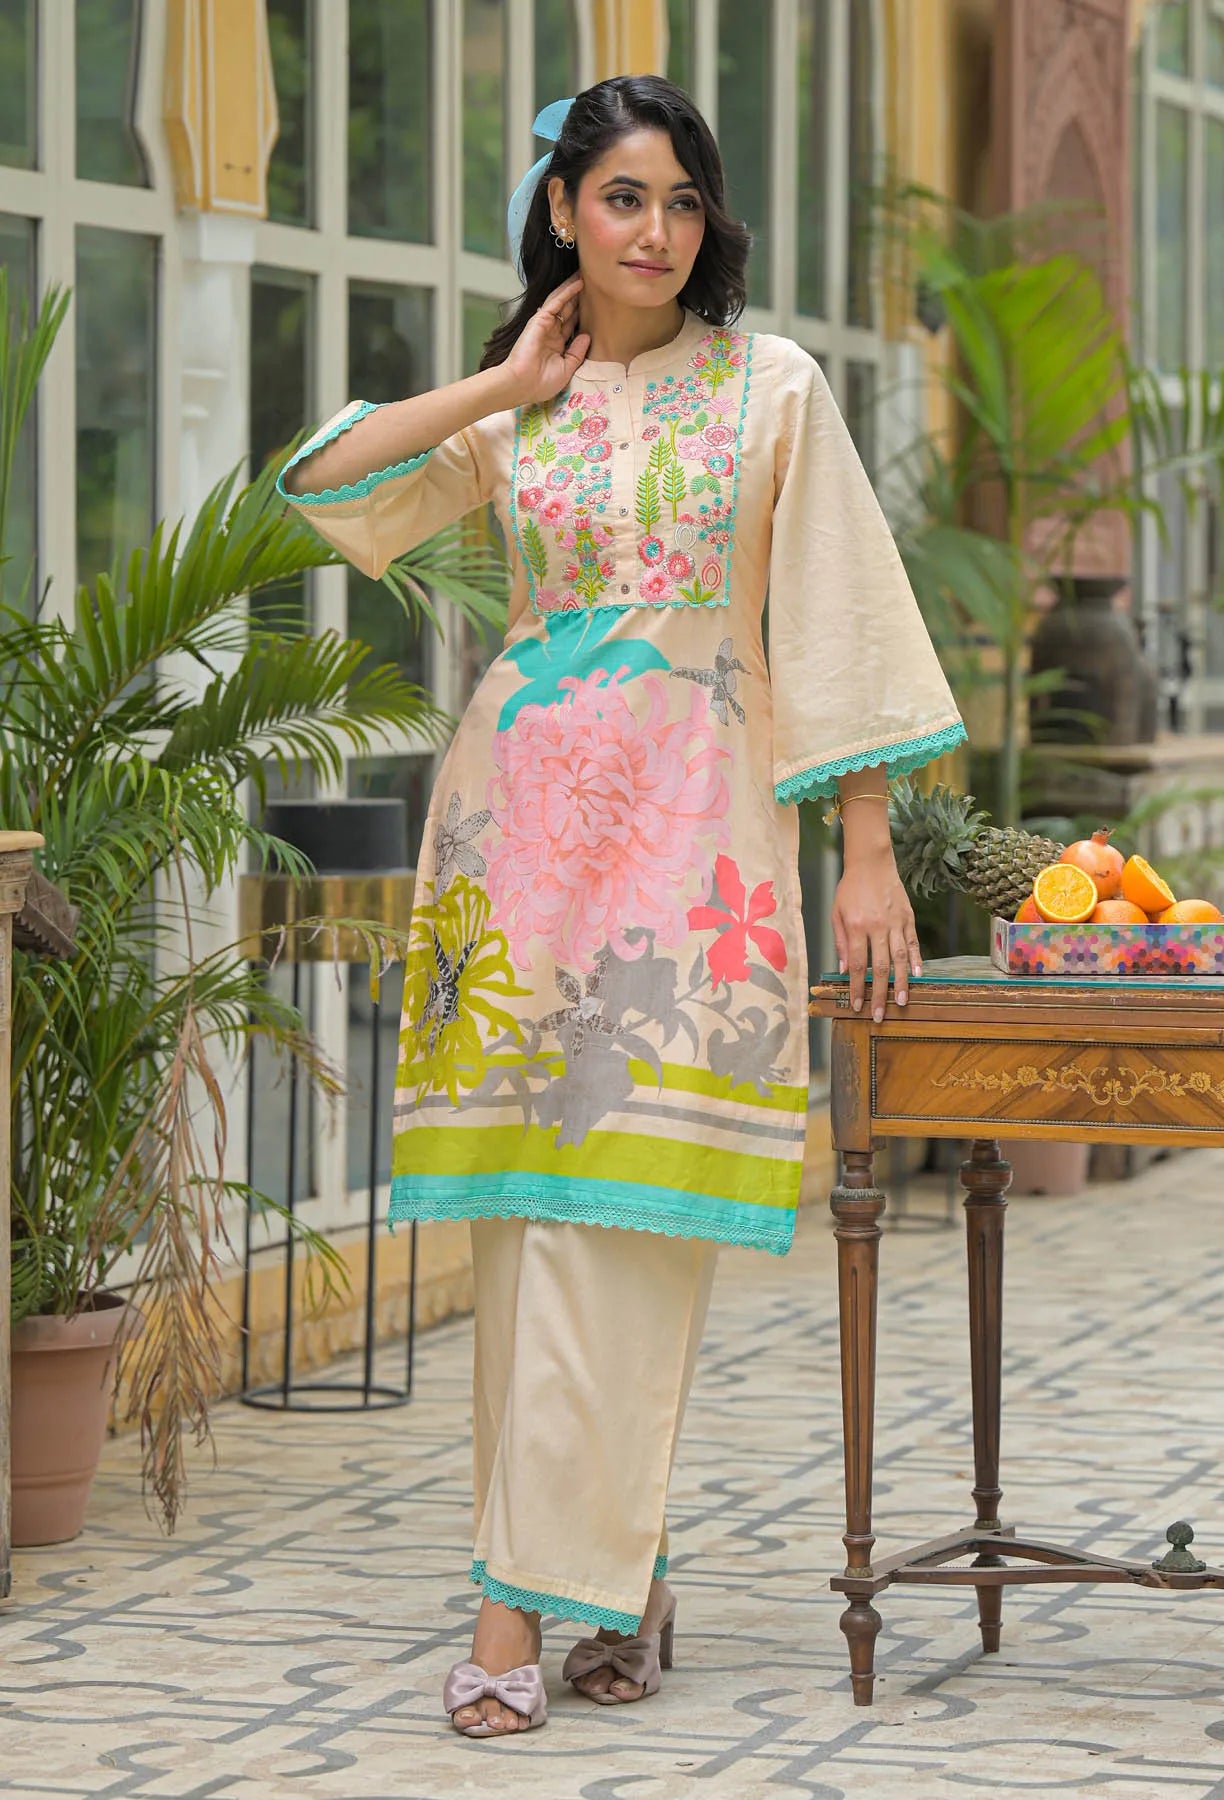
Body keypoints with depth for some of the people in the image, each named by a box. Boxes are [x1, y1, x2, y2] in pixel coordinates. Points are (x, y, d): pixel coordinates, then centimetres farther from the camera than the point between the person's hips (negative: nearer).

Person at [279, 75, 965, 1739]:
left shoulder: (772, 389, 4)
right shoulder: (518, 410, 12)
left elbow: (838, 623, 2)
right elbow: (323, 481, 0)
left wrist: (870, 855, -3)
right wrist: (508, 383, 2)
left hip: (692, 822, -3)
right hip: (523, 818, 3)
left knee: (625, 1216, -7)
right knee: (526, 1210, 0)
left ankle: (527, 1599, -4)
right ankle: (622, 1572, 8)